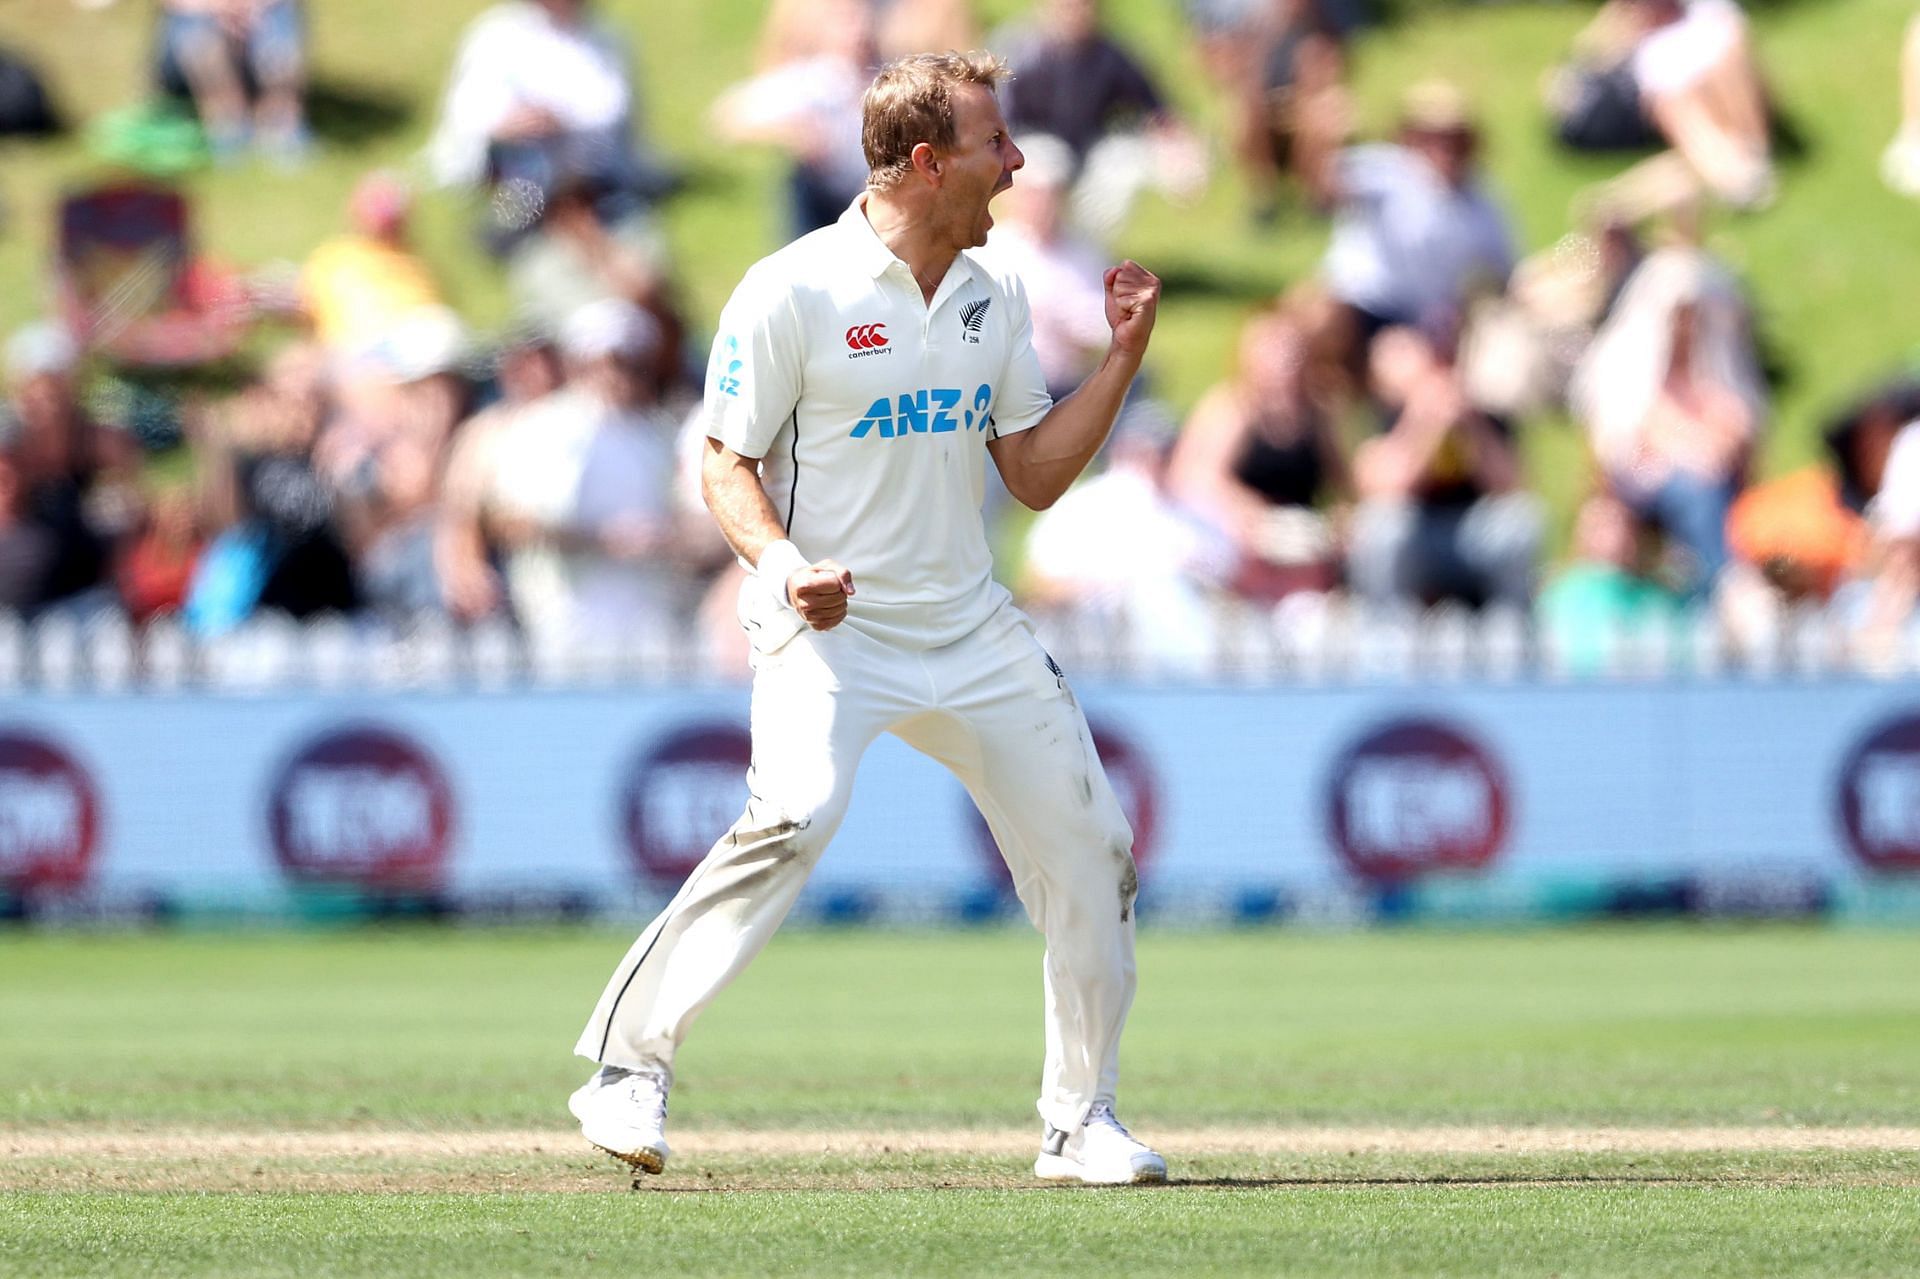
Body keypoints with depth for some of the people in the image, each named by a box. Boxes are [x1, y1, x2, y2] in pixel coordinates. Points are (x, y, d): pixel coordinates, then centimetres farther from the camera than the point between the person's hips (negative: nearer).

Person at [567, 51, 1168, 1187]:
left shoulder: (997, 298, 8)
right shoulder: (796, 293, -11)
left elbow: (1036, 477, 11)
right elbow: (726, 463, -7)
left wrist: (1126, 356, 1)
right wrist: (782, 562, -25)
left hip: (970, 626, 7)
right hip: (830, 627, -7)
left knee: (1090, 847, 4)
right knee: (797, 814, -30)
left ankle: (1081, 1122, 20)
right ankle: (631, 1067, -21)